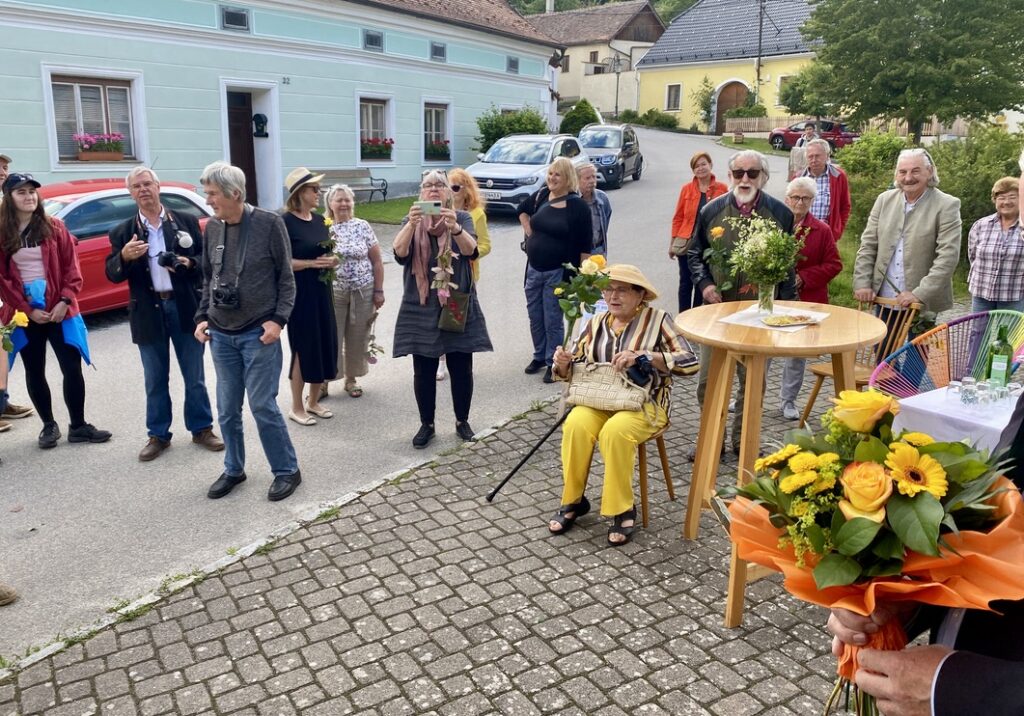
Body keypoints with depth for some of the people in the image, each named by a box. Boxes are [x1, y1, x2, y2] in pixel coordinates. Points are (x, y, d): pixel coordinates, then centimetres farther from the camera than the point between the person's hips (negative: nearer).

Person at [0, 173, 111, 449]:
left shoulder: (54, 227, 2)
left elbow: (71, 267, 0)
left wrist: (65, 301, -12)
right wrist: (28, 310, -9)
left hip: (59, 309, 0)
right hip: (24, 314, 1)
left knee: (72, 368, 0)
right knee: (34, 372, 9)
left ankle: (78, 426, 12)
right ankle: (49, 425, 23)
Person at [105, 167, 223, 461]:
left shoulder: (186, 221, 3)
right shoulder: (123, 232, 4)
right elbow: (113, 275, -1)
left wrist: (188, 263, -17)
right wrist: (124, 256, -21)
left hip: (185, 307, 0)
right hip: (149, 312, 1)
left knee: (195, 376, 9)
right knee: (155, 380, 10)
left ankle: (201, 428, 23)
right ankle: (158, 435, 22)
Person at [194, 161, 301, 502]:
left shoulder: (269, 223, -9)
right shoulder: (212, 228, 5)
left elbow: (286, 278, -5)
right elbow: (207, 279, 15)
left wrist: (278, 320, -13)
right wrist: (202, 317, 5)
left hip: (259, 333, -5)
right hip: (221, 335, 5)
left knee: (262, 405, -3)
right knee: (227, 409, 11)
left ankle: (287, 470, 14)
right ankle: (233, 469, 28)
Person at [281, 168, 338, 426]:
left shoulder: (320, 220, 10)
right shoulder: (286, 222, -12)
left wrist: (332, 261, -1)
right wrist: (312, 263, -21)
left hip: (321, 290, 7)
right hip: (299, 292, -7)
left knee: (325, 344, 10)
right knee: (303, 348, -1)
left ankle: (313, 401, 25)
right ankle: (296, 407, 13)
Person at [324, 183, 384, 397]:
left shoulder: (363, 227, 2)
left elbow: (376, 261, 4)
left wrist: (379, 291, 1)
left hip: (363, 292, 1)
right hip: (333, 292, -1)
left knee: (358, 337, 9)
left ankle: (351, 378, 25)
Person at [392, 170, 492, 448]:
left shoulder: (462, 218, 0)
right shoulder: (411, 222, 3)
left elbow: (471, 250, -20)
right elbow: (400, 253, -16)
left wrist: (454, 227, -40)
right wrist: (412, 224, -34)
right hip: (421, 309, 1)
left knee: (461, 368, 6)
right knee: (423, 371, 5)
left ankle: (462, 421, 24)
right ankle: (427, 424, 21)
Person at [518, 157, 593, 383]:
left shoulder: (577, 206, -11)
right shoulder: (541, 195, 3)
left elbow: (585, 245, -11)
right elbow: (522, 210, 25)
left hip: (558, 273, -5)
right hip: (534, 269, 6)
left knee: (553, 320, 1)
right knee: (535, 317, 16)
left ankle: (553, 363, 16)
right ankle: (539, 357, 33)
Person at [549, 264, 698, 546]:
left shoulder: (657, 319, -3)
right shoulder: (596, 323, 11)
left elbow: (689, 363, -12)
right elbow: (574, 370, 13)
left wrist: (644, 356, -23)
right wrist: (563, 363, -11)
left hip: (644, 404, -4)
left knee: (615, 430, -34)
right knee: (575, 425, -27)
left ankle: (623, 510, -15)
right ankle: (573, 501, -8)